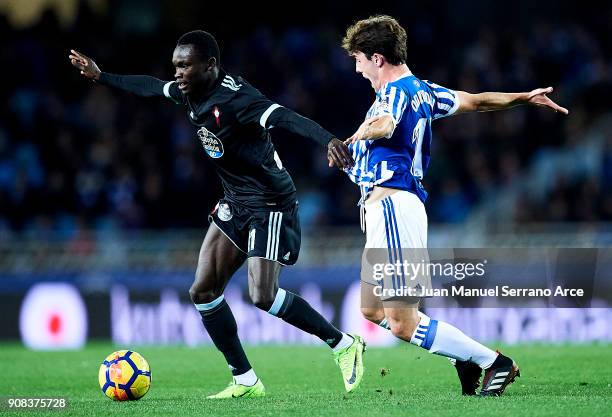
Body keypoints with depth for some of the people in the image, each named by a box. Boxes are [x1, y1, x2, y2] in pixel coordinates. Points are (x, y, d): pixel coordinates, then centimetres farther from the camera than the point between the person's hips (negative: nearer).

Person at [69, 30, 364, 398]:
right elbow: (151, 87, 22)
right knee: (203, 292, 4)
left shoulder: (235, 98, -25)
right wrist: (100, 76, 30)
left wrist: (328, 139, -57)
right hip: (235, 204, 9)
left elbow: (286, 118, -40)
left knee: (263, 296, -19)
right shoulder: (191, 93, 1)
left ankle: (345, 344, -1)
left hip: (271, 205, -9)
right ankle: (245, 381, 12)